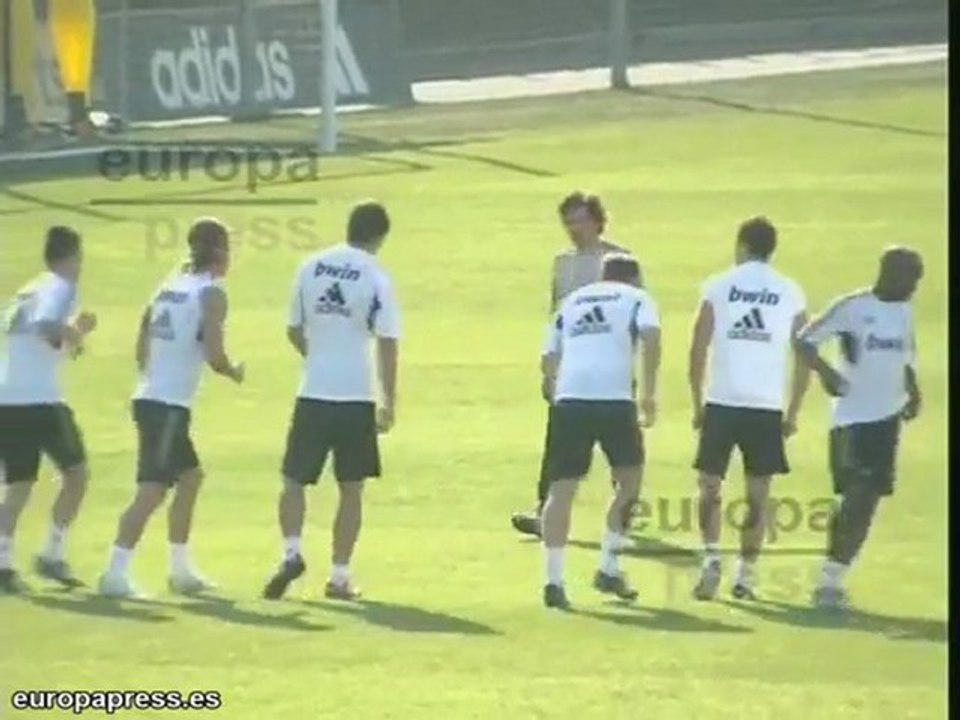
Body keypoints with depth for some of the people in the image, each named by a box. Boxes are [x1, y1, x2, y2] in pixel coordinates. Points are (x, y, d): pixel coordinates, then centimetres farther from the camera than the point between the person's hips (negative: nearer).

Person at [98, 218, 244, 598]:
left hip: (149, 395, 9)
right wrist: (234, 372, 4)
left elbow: (142, 344, 16)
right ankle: (115, 574, -19)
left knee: (190, 476, 22)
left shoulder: (170, 285, 13)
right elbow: (214, 355, -16)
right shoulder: (212, 293, -9)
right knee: (152, 489, -12)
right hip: (169, 404, -9)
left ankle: (181, 570, 27)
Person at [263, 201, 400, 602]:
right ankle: (340, 576, 7)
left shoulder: (311, 267, 4)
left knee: (294, 480, 12)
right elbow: (387, 343, -9)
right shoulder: (376, 278, -7)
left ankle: (292, 553, -10)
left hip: (313, 394, 2)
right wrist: (389, 403, -1)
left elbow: (294, 330, 12)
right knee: (351, 489, 8)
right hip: (356, 398, -2)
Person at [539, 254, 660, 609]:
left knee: (562, 489, 5)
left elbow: (549, 359, 23)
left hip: (569, 397, 3)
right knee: (629, 479, 17)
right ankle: (608, 569, 14)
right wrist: (649, 393, -1)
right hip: (614, 397, -3)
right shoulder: (636, 298, 16)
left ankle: (554, 580, -3)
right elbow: (651, 338, -4)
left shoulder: (572, 301, 27)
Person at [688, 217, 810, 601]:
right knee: (758, 491, 10)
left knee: (710, 484, 9)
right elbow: (804, 358, 6)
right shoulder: (791, 293, 6)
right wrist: (793, 413, 14)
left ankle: (711, 558, -10)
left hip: (722, 403, -1)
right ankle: (746, 573, 10)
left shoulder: (718, 286, 2)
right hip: (768, 407, 1)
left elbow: (698, 349, -1)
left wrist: (697, 404, 8)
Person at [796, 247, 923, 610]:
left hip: (888, 417, 6)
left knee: (867, 502, 5)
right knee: (856, 496, -11)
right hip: (854, 417, -6)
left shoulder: (904, 312, 10)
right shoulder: (852, 307, -10)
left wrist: (912, 390, 2)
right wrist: (825, 372, -26)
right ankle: (830, 580, -6)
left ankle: (833, 580, 12)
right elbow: (805, 341, -9)